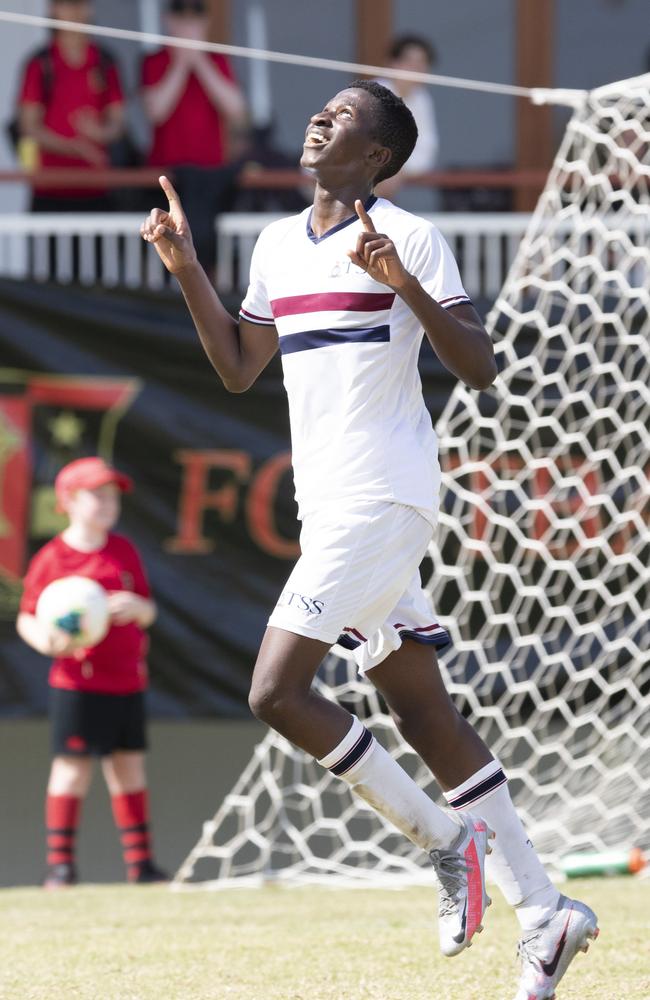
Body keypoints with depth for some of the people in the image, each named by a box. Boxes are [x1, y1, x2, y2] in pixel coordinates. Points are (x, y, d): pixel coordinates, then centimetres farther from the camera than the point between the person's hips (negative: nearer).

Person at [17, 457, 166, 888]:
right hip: (78, 682, -5)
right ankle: (60, 862, 1)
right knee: (73, 768, -5)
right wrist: (47, 640, -24)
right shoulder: (52, 558, -5)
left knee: (130, 767, 9)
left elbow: (148, 612, 14)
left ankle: (140, 862, 15)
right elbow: (27, 618, -3)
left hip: (128, 679, 5)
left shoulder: (124, 551, 9)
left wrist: (137, 607, -9)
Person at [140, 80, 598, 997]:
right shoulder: (278, 245, 15)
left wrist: (404, 284, -24)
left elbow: (480, 369, -12)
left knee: (276, 690, -14)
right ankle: (543, 910, 8)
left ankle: (441, 835, -2)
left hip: (382, 499, -8)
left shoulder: (410, 240, -7)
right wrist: (185, 267, 15)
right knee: (425, 715, 6)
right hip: (332, 506, 8)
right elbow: (239, 370, 23)